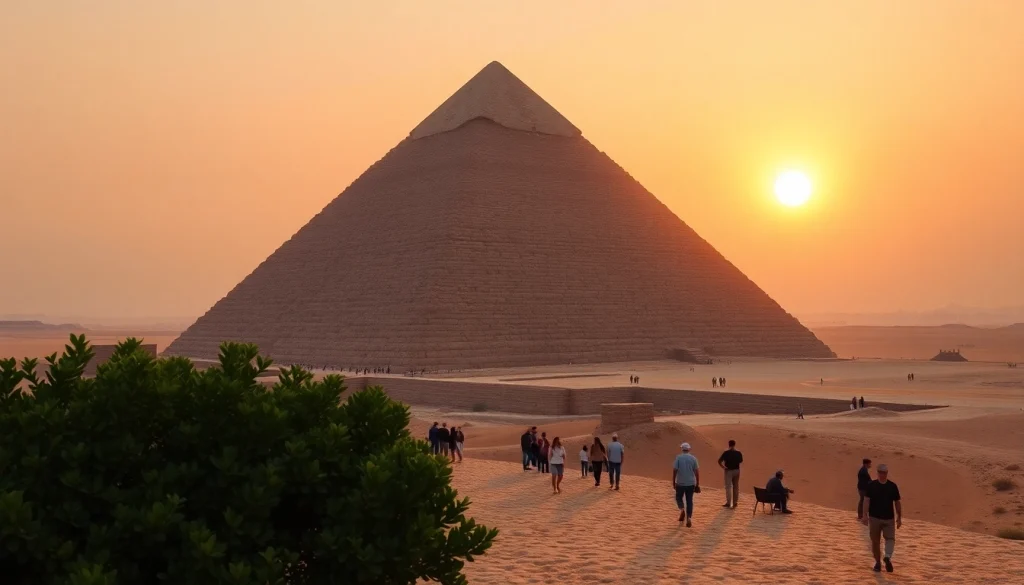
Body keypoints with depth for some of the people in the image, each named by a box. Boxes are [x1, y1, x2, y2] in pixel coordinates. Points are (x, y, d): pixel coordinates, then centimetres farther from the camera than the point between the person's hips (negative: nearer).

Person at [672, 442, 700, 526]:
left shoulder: (678, 457, -6)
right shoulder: (693, 458, -1)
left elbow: (674, 470, -9)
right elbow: (697, 472, -3)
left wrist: (673, 482, 1)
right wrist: (697, 484, 5)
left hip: (680, 483, -1)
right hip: (690, 483, 1)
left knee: (679, 497, 20)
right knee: (689, 501, 8)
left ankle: (682, 509, -6)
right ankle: (689, 518, -3)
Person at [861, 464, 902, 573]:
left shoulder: (892, 486, 3)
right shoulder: (871, 485, -2)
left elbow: (897, 502, 7)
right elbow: (866, 500, -7)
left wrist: (899, 518, 4)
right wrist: (865, 515, -17)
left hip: (889, 518, 1)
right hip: (874, 518, -1)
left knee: (890, 538, -17)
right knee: (875, 542, 5)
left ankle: (887, 558, -29)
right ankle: (878, 562, 17)